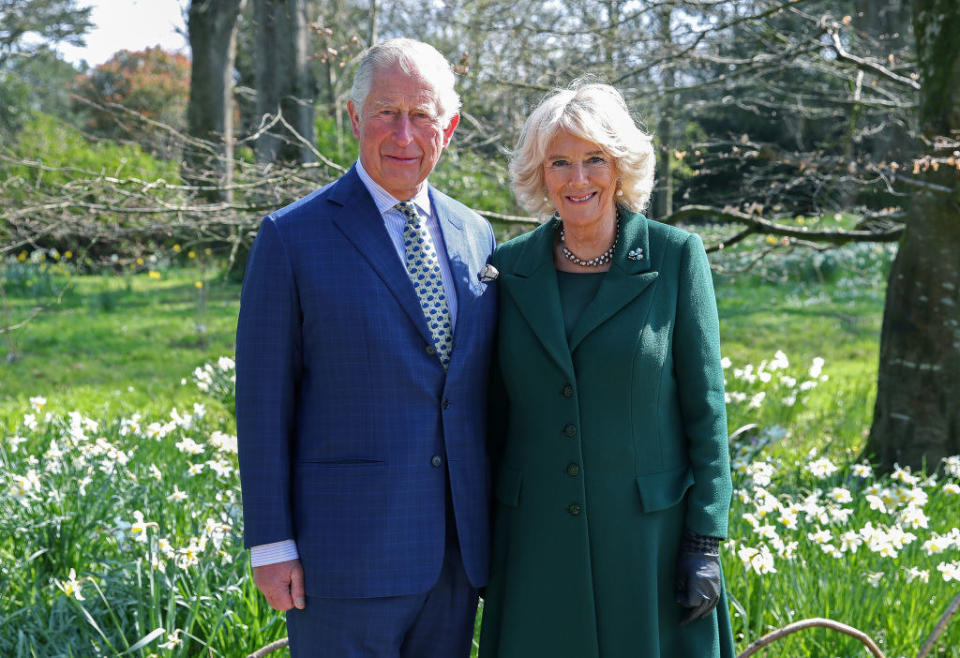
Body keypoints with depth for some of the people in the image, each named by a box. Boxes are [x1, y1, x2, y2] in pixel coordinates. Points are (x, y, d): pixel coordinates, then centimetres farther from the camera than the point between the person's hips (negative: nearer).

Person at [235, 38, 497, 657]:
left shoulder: (475, 236, 10)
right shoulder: (293, 237, -5)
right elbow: (263, 401, -5)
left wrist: (496, 527, 12)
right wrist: (271, 545, -9)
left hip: (456, 552, 5)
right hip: (347, 554, -5)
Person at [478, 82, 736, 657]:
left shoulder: (676, 257, -4)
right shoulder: (510, 269, 4)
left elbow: (705, 406, -3)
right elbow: (494, 411, 10)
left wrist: (706, 542, -7)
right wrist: (482, 544, 9)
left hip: (648, 539, -2)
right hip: (537, 543, 2)